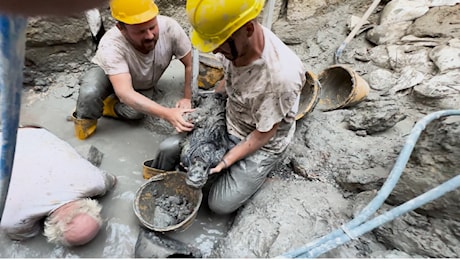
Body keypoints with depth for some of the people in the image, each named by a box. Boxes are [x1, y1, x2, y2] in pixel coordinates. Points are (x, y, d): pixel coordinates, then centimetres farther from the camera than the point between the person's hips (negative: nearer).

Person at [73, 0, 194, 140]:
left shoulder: (169, 27, -34)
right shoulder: (111, 46, -38)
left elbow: (191, 64, -23)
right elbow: (125, 93, -47)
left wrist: (187, 98, -30)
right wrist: (167, 114, -59)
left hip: (142, 84, 2)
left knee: (135, 112, -28)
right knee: (90, 93, -33)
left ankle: (103, 106, 4)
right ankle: (85, 117, 2)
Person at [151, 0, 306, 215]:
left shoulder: (282, 75, -36)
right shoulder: (236, 42, -16)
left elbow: (263, 134, -22)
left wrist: (226, 160, -22)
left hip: (262, 145, -5)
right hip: (228, 123, 6)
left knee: (220, 204, -13)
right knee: (167, 149, -2)